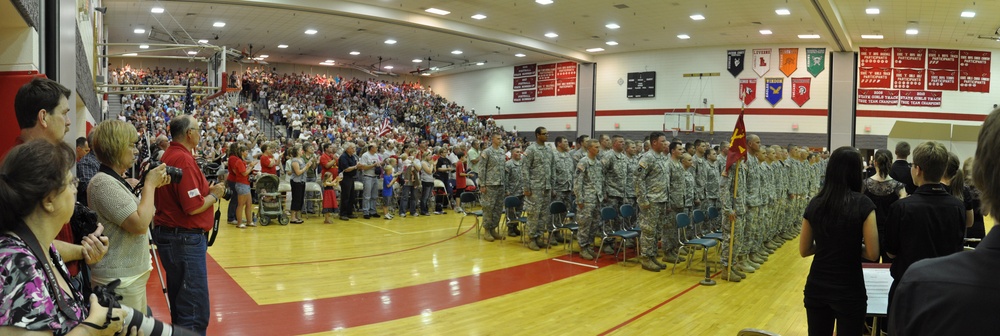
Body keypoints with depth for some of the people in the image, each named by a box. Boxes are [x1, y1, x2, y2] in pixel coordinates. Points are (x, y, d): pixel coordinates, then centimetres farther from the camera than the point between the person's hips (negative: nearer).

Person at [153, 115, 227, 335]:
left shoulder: (168, 156, 11)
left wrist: (206, 190, 10)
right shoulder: (184, 159, -18)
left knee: (180, 303, 20)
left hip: (168, 234, 10)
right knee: (196, 309, -6)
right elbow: (193, 207, -22)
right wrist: (215, 195, -6)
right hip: (185, 239, -10)